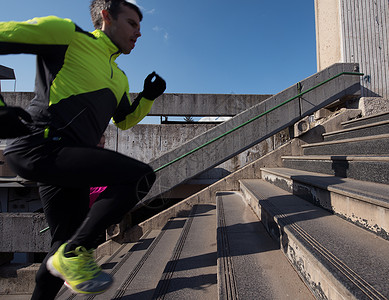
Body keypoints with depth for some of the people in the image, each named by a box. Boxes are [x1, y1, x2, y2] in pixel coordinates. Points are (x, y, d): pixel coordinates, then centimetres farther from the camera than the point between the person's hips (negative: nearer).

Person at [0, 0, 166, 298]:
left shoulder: (119, 78, 22)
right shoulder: (65, 33, 1)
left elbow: (125, 120, 26)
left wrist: (148, 97, 11)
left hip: (70, 158, 8)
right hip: (41, 147, -8)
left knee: (69, 245, 15)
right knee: (141, 175, -22)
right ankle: (74, 253, -7)